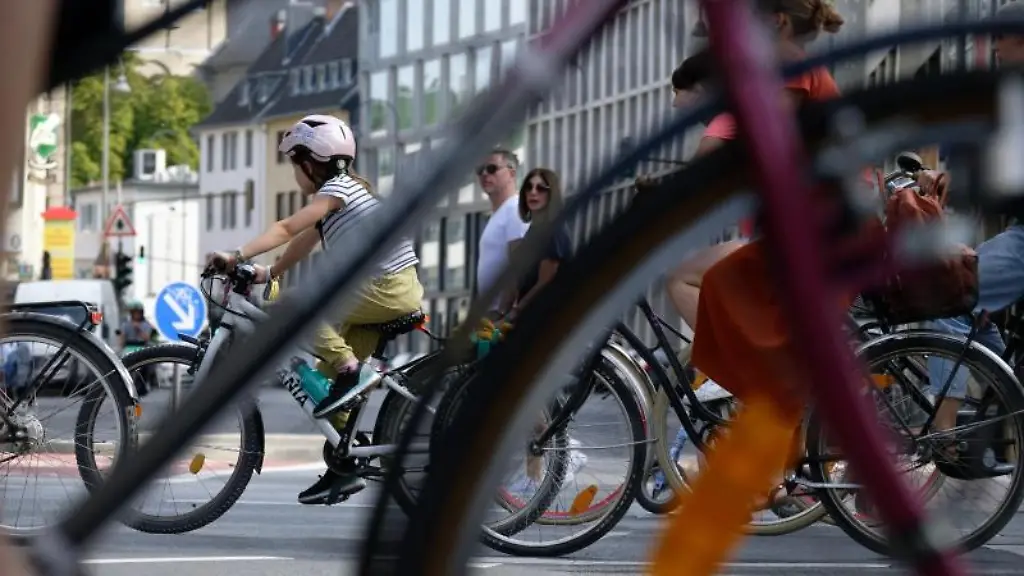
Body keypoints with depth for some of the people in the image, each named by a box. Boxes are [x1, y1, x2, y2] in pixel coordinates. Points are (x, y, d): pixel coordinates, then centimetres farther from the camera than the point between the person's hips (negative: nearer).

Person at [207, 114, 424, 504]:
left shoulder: (336, 188, -10)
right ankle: (343, 468, 12)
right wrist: (267, 273, 13)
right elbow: (303, 244, 20)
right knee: (330, 372, 10)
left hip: (388, 289, -10)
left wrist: (237, 256, -25)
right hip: (389, 292, 10)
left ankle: (351, 370, -17)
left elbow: (287, 229, -20)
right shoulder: (340, 189, 19)